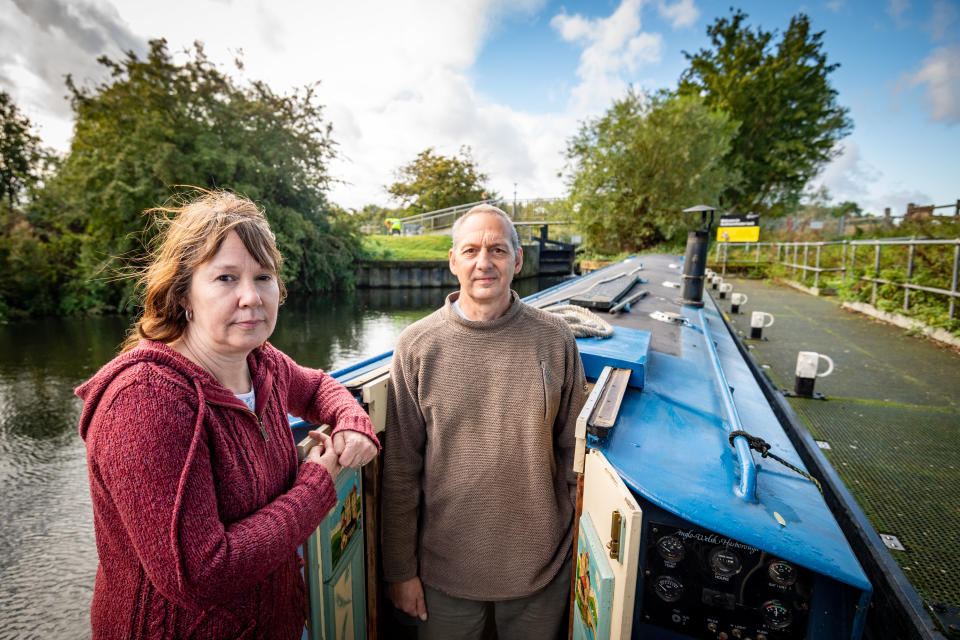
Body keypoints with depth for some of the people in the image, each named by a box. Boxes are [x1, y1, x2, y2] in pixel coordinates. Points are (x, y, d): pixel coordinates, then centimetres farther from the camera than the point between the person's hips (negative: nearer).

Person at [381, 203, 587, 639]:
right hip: (444, 570, 0)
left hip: (542, 568, 1)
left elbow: (573, 452, 0)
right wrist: (401, 569, -1)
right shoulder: (417, 346, -11)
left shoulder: (555, 340, -9)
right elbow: (401, 470, -6)